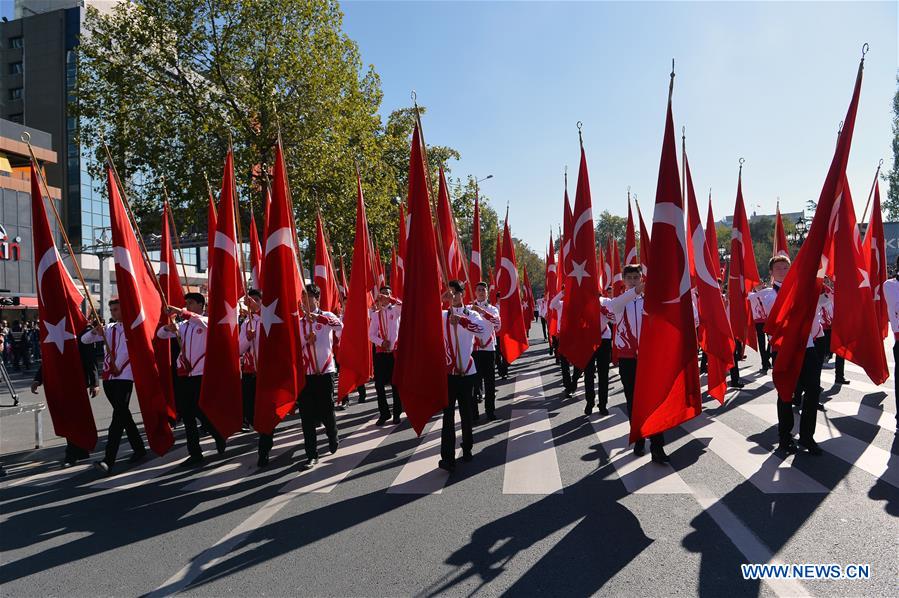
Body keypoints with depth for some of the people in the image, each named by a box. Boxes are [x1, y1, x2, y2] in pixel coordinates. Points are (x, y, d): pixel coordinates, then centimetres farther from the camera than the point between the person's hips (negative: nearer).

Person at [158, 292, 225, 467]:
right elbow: (160, 334, 13)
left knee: (201, 412, -4)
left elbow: (206, 322, -26)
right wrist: (168, 327, -10)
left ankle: (219, 436, 24)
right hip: (183, 375, 6)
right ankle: (195, 453, 14)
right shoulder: (183, 326, 14)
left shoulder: (205, 323, -3)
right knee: (187, 415, 6)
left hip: (201, 375, -6)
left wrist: (182, 312, -29)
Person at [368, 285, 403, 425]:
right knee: (379, 383, 1)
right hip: (380, 351, 2)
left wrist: (390, 299, -25)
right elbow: (371, 335, 5)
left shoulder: (395, 310, 4)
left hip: (395, 350, -2)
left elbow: (404, 306, -20)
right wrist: (382, 342, -11)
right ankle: (384, 413, 13)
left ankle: (397, 413, 13)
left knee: (396, 383, 3)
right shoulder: (375, 314, 9)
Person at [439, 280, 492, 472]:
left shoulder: (471, 314, 1)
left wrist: (461, 319, -31)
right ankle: (447, 457, 0)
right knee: (448, 414, -3)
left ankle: (467, 448, 29)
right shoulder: (443, 315, 5)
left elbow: (484, 328, -20)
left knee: (467, 412, 13)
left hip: (467, 370, 1)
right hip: (447, 371, -1)